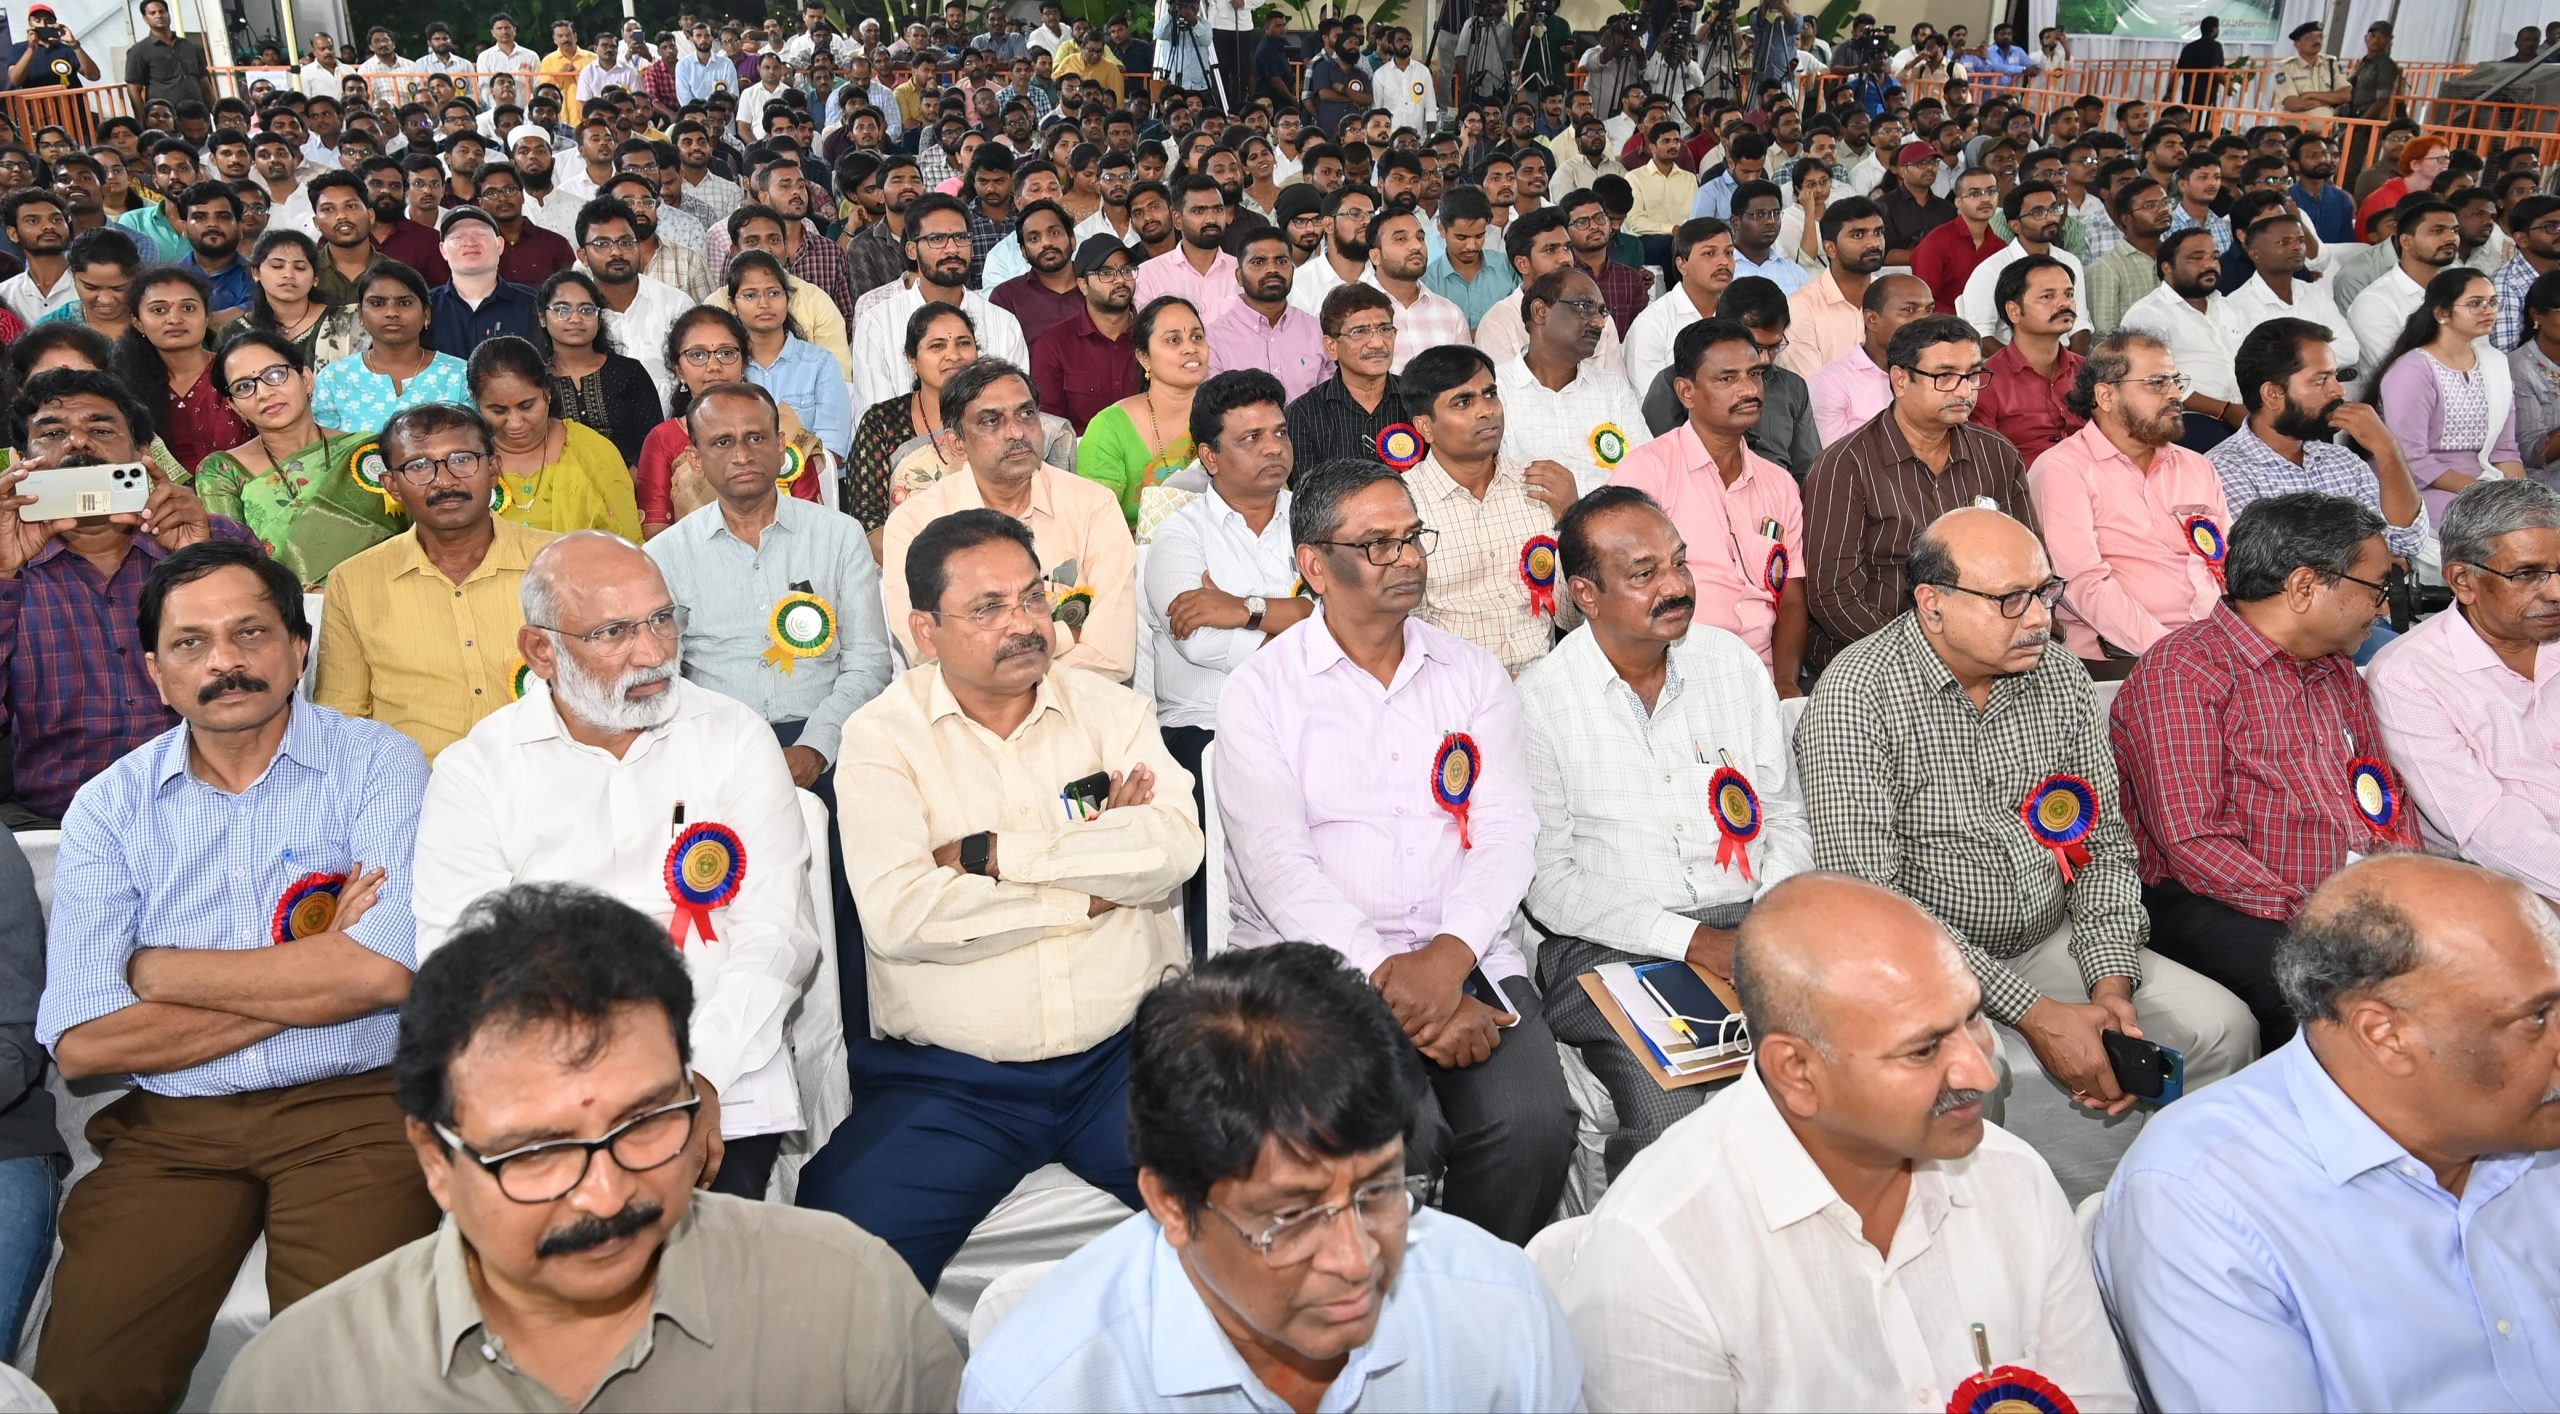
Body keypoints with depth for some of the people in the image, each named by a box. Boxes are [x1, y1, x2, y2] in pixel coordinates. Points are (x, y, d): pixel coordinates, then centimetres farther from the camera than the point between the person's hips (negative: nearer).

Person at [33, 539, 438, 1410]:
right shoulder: (109, 807, 7)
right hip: (170, 1127, 3)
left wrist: (156, 969, -4)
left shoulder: (377, 764, 0)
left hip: (352, 1108, -3)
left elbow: (382, 971, -15)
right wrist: (308, 978, -7)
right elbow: (81, 1042, -4)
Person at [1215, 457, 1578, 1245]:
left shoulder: (1474, 676, 13)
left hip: (1466, 959, 3)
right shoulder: (1260, 693, 2)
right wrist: (1391, 981, -17)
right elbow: (1278, 865, -8)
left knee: (1534, 1123, -22)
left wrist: (1449, 958, -14)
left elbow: (1505, 833, 3)